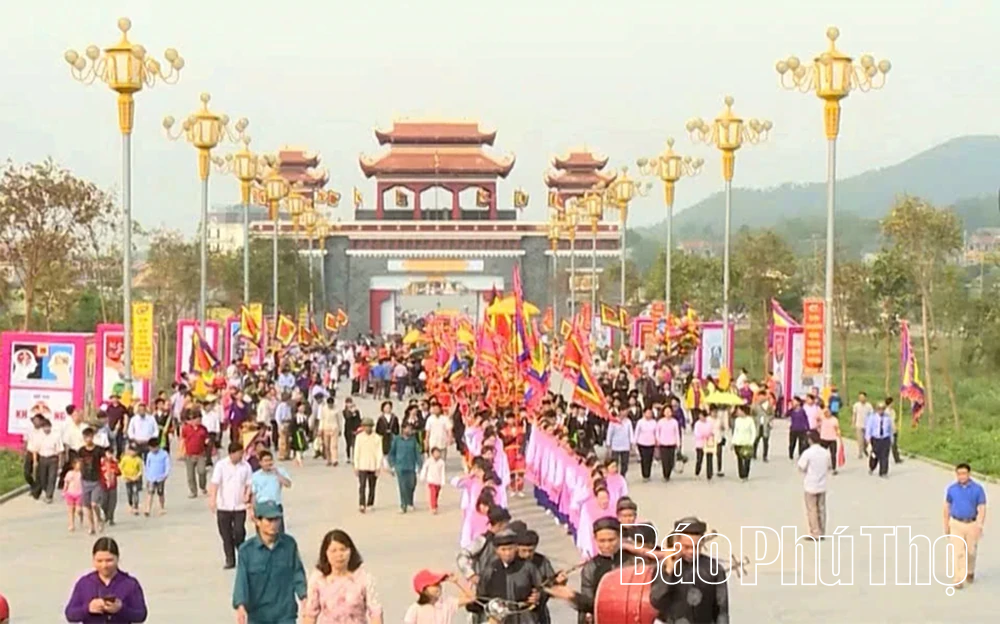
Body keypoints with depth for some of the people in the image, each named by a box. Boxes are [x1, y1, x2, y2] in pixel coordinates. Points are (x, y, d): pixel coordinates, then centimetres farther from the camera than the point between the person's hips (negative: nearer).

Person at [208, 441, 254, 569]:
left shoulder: (245, 466, 1)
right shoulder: (221, 465, -4)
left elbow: (249, 484, 6)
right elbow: (214, 483, -12)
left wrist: (247, 495, -14)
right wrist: (212, 499, -25)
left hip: (239, 506, 0)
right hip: (223, 506, 0)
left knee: (239, 532, -9)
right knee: (226, 535, 5)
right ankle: (230, 561, 16)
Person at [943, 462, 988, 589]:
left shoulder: (978, 489, -9)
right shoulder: (951, 489, -3)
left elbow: (982, 508, -12)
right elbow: (947, 507, 7)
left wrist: (979, 526, -23)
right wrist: (946, 525, 10)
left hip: (972, 524, 0)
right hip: (956, 524, 0)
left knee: (971, 552, 14)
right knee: (958, 552, -8)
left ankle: (970, 572, 39)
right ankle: (958, 580, -8)